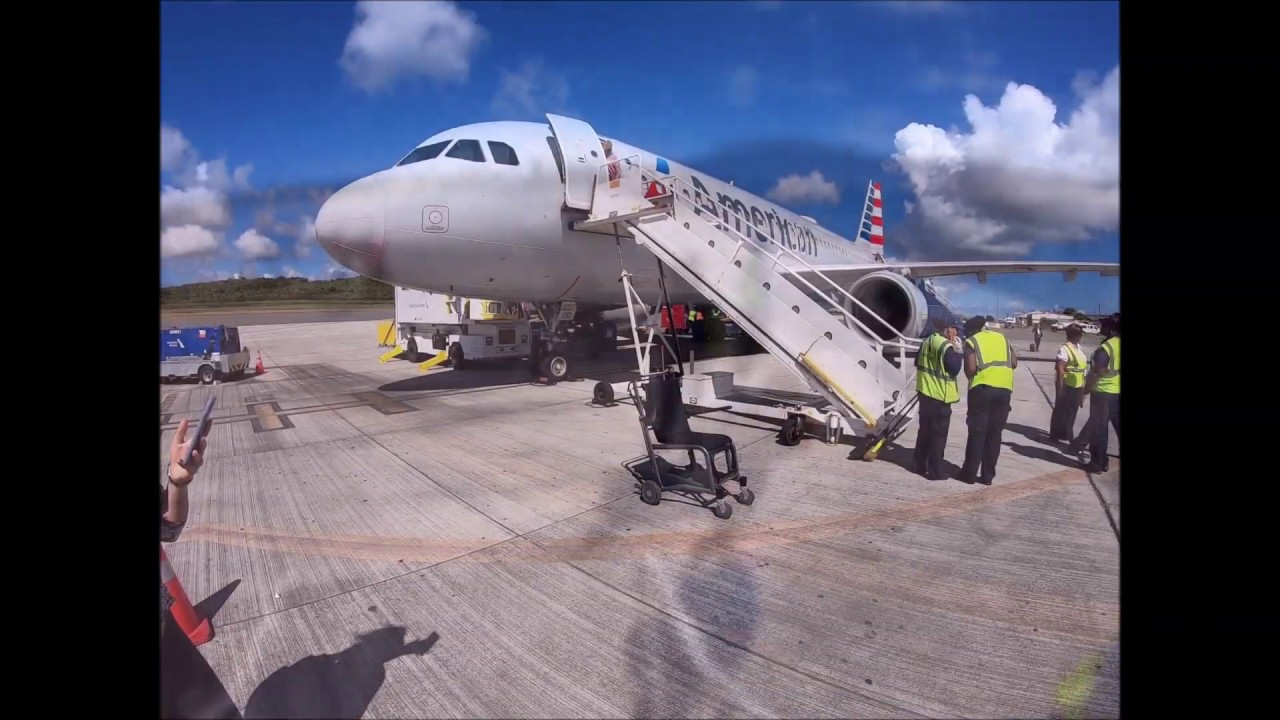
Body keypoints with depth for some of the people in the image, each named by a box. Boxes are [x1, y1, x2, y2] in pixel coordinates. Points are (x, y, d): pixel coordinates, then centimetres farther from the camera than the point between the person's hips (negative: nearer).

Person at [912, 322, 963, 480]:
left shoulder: (927, 342, 10)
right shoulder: (946, 346, -17)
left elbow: (918, 363, 19)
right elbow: (955, 368, -15)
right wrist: (958, 351, -9)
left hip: (925, 392, 8)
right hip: (940, 396, -8)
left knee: (924, 431, 16)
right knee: (938, 435, -2)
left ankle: (920, 466, 23)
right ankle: (935, 471, 1)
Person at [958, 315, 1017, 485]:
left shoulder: (971, 341, 3)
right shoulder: (1001, 337, 18)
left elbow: (970, 369, -8)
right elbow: (1014, 363, 13)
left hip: (982, 388, -4)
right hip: (1004, 389, 4)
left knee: (977, 433, 2)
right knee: (995, 434, 9)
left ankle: (969, 474, 6)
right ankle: (987, 475, 12)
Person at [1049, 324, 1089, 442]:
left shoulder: (1079, 348, 10)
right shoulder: (1065, 348, -18)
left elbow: (1082, 365, 18)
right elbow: (1060, 368, -21)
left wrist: (1083, 384, 19)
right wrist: (1060, 386, -23)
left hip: (1077, 385, 9)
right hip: (1066, 384, -8)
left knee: (1072, 410, 17)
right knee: (1061, 410, 1)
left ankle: (1066, 434, 30)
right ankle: (1055, 435, 10)